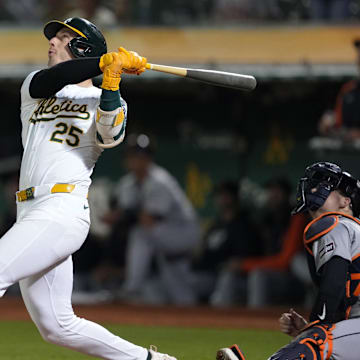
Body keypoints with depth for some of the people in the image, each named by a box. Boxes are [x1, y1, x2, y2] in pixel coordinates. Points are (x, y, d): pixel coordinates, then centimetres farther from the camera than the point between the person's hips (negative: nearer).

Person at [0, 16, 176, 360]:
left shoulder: (104, 101, 7)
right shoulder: (34, 86, 20)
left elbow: (111, 136, -14)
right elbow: (45, 82, -4)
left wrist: (110, 83, -25)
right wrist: (105, 61, -13)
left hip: (63, 212, -6)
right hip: (30, 213, 6)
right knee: (57, 327, 7)